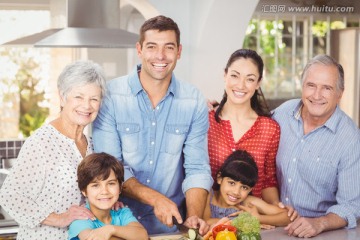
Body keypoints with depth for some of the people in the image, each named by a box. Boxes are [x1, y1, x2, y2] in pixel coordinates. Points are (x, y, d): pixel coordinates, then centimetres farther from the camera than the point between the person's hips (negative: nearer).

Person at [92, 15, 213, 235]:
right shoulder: (110, 96, -9)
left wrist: (194, 217, -19)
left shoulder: (195, 102, -2)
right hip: (120, 221, -1)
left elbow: (197, 169, -3)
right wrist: (155, 198, -20)